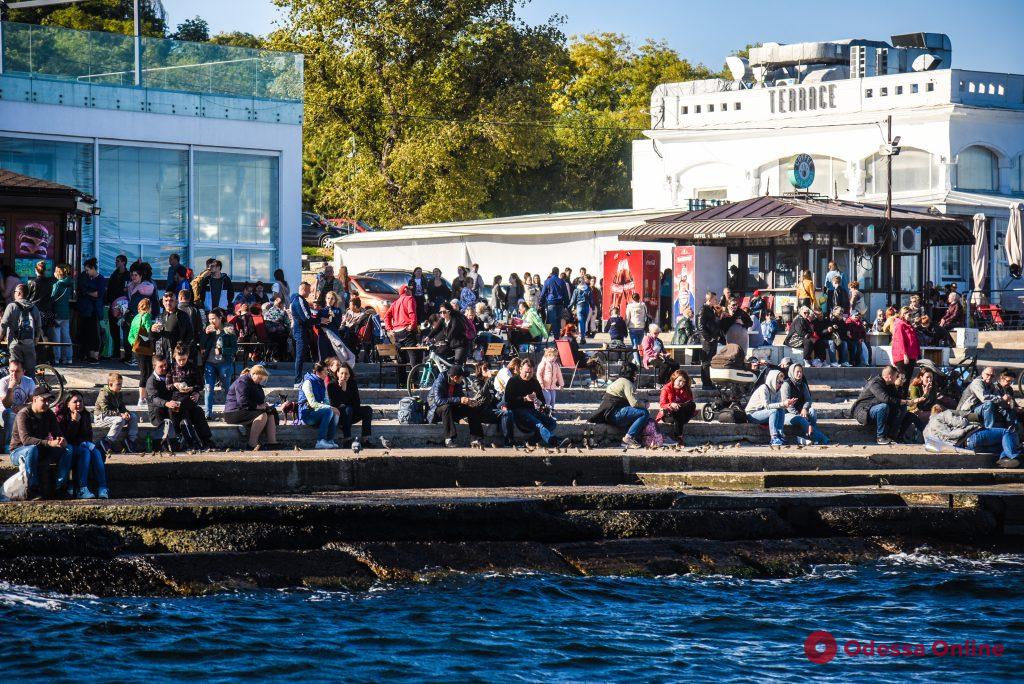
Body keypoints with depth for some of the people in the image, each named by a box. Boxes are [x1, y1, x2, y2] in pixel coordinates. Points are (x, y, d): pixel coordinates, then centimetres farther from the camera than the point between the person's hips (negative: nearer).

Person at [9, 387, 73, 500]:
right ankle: (33, 490, -36)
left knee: (67, 448, -13)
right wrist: (49, 443, -42)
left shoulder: (49, 414, 3)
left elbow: (57, 434, 1)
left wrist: (61, 440, -26)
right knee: (32, 449, -40)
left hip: (41, 452, 6)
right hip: (19, 451, -6)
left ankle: (60, 488, -16)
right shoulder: (24, 414, -18)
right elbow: (25, 439, -32)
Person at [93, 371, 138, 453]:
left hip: (114, 415, 9)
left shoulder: (119, 394, 8)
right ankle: (107, 443, -31)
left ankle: (131, 440, -5)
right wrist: (120, 414, -30)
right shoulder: (104, 395, -19)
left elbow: (122, 407, 11)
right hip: (101, 418, -9)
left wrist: (126, 413, -14)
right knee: (120, 420, -36)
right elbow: (106, 411, -26)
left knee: (134, 417, -3)